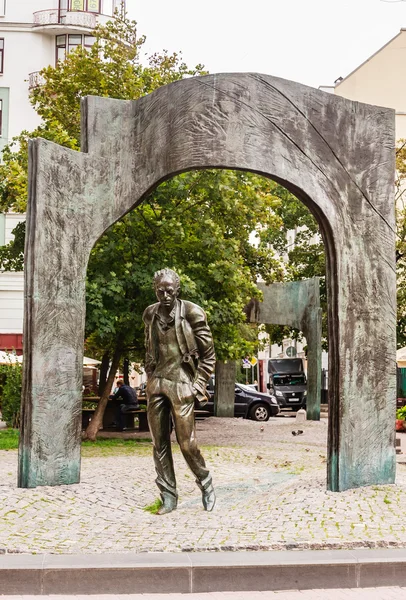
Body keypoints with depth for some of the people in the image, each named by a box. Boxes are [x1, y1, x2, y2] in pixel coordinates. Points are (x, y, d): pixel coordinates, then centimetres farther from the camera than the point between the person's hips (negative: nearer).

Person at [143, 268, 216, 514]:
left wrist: (199, 385, -6)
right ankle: (169, 496, 15)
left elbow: (208, 354, -1)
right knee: (160, 443, 5)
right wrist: (150, 379, 14)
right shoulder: (150, 314, 9)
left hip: (181, 384, -5)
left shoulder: (192, 313, -6)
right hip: (156, 384, 5)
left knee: (187, 442, -5)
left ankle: (206, 484, 20)